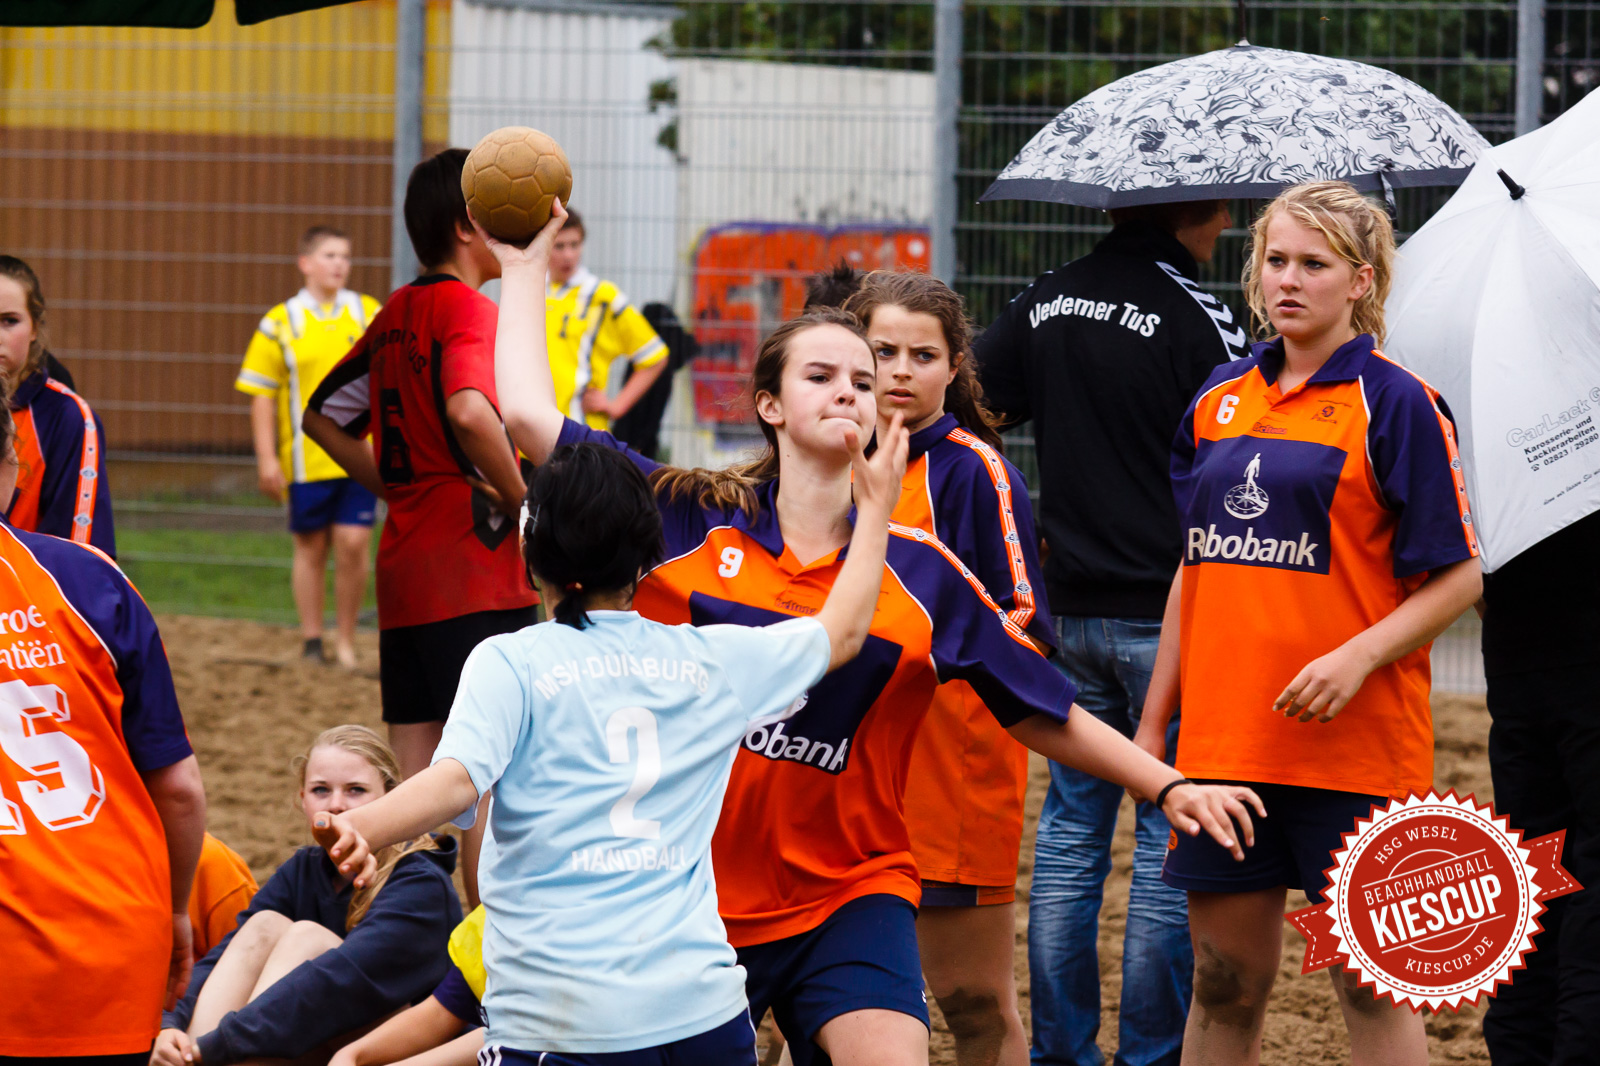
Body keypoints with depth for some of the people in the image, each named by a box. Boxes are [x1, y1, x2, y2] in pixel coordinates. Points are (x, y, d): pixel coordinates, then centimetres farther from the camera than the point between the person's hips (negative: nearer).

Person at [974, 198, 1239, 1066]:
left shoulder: (1045, 304, 6)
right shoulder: (1195, 318, -13)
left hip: (1071, 606, 6)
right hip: (1167, 614, -6)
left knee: (1070, 828, 12)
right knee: (1170, 833, 1)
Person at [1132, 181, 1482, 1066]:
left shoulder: (1395, 404, -5)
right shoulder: (1220, 400, 12)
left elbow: (1458, 577, -6)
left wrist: (1359, 658, -19)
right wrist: (1153, 721, 16)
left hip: (1353, 743, -5)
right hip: (1222, 740, 5)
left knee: (1371, 984, -1)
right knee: (1224, 981, 8)